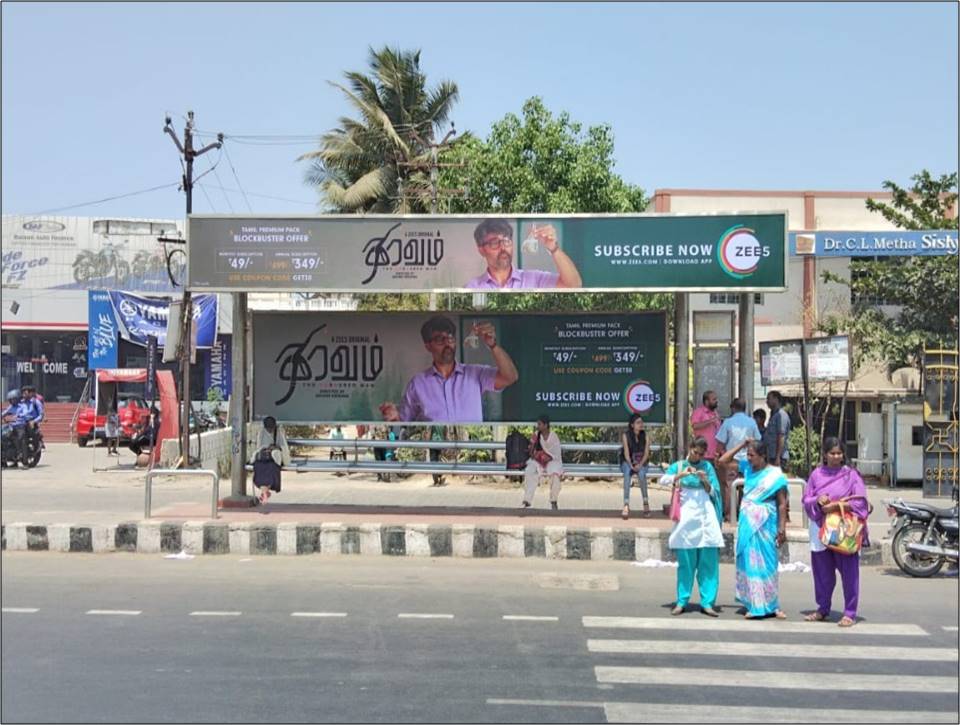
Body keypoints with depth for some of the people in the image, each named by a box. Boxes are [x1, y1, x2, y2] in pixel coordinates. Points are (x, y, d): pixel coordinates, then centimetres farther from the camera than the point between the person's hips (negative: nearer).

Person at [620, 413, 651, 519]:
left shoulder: (645, 435, 0)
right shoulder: (626, 435, -6)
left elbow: (646, 453, -6)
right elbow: (626, 453, -11)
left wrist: (640, 465, -21)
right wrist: (631, 465, -25)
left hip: (641, 463, 1)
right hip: (628, 462, -1)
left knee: (641, 473, -34)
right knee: (627, 472, -35)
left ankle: (646, 502, -24)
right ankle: (626, 505, -43)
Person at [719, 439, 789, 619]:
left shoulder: (775, 475, -8)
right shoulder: (747, 468, 7)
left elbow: (782, 503, -8)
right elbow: (723, 460, 10)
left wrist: (782, 528, -11)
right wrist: (742, 444, 3)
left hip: (764, 525, -5)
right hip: (747, 523, 5)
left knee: (765, 563, -1)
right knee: (748, 562, 5)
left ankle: (771, 605, 7)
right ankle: (754, 605, 11)